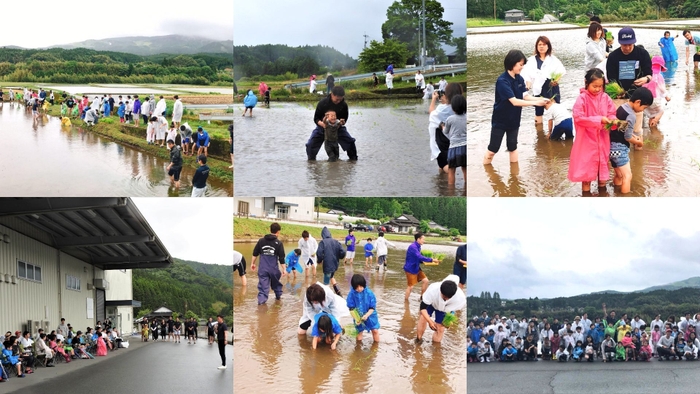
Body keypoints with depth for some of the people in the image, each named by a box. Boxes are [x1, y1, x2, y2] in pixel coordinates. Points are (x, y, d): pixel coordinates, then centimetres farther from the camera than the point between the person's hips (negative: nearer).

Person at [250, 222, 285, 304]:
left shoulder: (261, 241, 2)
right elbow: (281, 258, -5)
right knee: (276, 282, 24)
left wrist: (252, 263, 20)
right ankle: (278, 295, 41)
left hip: (263, 268, 1)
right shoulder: (278, 243, -5)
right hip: (274, 268, 0)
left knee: (263, 285, -1)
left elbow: (255, 253, 8)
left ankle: (261, 299, -15)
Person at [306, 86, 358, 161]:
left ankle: (353, 159, 8)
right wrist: (321, 123, -37)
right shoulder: (322, 103, -21)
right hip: (322, 127, -1)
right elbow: (316, 118, -14)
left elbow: (345, 118, -2)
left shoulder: (344, 105, -16)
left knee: (350, 142, -12)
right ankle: (311, 160, 9)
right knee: (310, 144, -13)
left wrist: (342, 122, -28)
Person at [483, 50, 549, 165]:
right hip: (500, 120, -7)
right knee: (493, 148, 3)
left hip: (513, 120, 7)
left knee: (513, 146, 15)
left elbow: (526, 96, -4)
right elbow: (514, 101, -30)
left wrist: (541, 99, -22)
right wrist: (535, 103, -31)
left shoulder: (520, 79, -1)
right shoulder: (502, 81, -25)